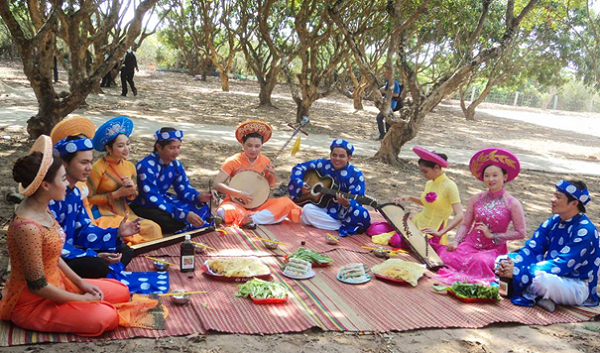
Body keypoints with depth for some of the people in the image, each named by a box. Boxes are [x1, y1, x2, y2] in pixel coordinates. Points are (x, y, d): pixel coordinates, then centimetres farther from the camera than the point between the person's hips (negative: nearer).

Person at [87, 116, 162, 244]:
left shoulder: (130, 166, 10)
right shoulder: (98, 168, -11)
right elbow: (89, 199, -12)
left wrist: (132, 190, -6)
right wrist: (116, 194, -14)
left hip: (126, 213, 6)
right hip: (104, 215, -6)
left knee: (153, 228, -21)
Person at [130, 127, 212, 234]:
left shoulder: (175, 164, -3)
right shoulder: (147, 167, -27)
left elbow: (184, 188, 4)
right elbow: (154, 200, -32)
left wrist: (199, 197, -21)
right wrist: (184, 215, -38)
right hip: (142, 207, -8)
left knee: (201, 207, 0)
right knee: (176, 221, -32)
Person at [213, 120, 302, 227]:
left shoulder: (265, 161, 0)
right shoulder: (233, 161, -10)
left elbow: (270, 184, 15)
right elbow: (217, 184, -14)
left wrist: (272, 175, -9)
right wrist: (240, 194, -24)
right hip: (237, 203, -4)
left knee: (286, 203, -20)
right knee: (225, 212, -37)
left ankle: (251, 219, -27)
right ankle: (266, 216, -24)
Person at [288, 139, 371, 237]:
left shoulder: (356, 175, -12)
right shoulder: (324, 164, -4)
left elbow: (357, 200, -18)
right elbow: (299, 168, 5)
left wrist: (347, 203, -40)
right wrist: (301, 185, -11)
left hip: (345, 211, -4)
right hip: (326, 209, 4)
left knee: (362, 215, -34)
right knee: (307, 210, -29)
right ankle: (344, 227, -24)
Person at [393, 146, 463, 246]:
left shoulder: (449, 186, -12)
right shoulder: (429, 183, 11)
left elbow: (459, 216, -19)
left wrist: (440, 233, -28)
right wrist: (410, 198, 15)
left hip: (432, 232, -6)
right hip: (418, 223, 6)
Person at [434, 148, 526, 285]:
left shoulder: (512, 204, -4)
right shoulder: (476, 199, 6)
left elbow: (520, 233, -6)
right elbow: (465, 224, 9)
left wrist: (493, 235, -10)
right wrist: (455, 242, -8)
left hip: (494, 249, -2)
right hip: (470, 244, 2)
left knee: (479, 261, -36)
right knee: (447, 257, -26)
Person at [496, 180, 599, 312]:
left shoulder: (585, 231, -20)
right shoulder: (553, 222, 2)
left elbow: (561, 265, -28)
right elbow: (532, 249, -2)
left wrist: (519, 272, -33)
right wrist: (512, 264, -25)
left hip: (578, 286, -7)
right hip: (551, 275, 7)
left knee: (540, 279, -40)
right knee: (502, 260, -4)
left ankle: (528, 294, -8)